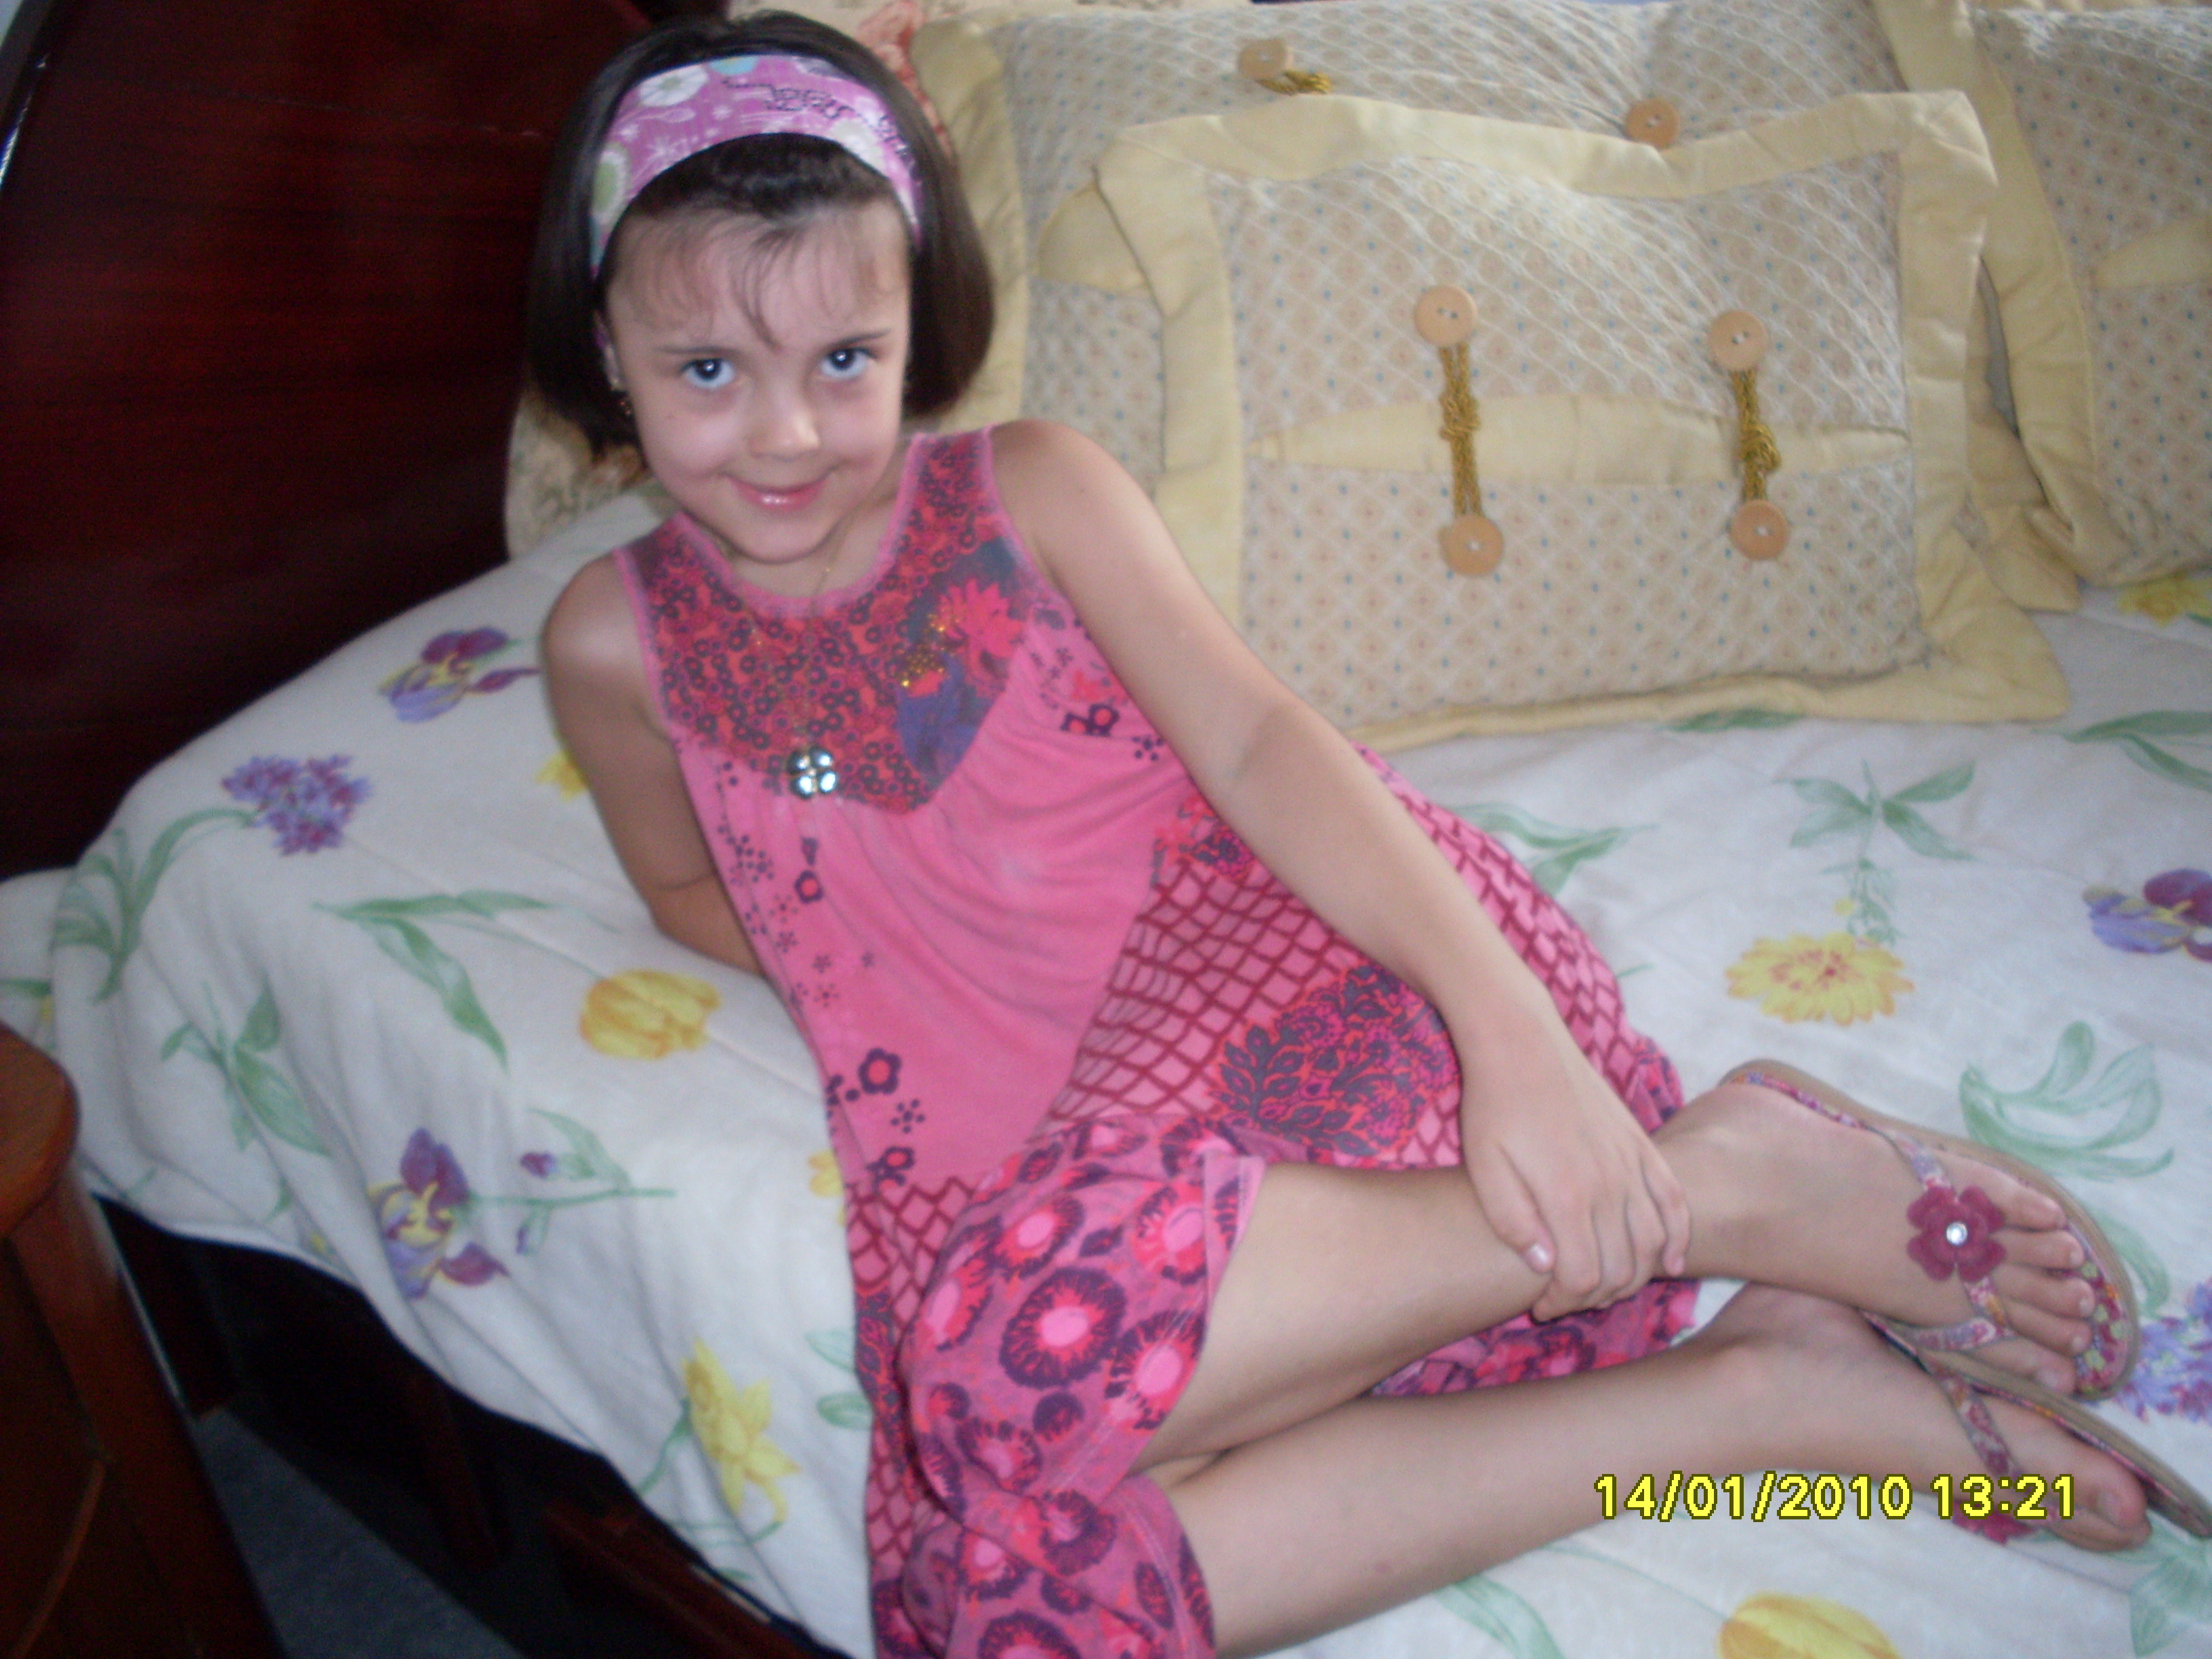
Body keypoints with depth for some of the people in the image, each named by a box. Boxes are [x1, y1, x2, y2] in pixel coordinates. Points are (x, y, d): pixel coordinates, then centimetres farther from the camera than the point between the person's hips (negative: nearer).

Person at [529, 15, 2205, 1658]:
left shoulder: (1030, 490, 2)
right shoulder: (618, 639, 8)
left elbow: (1255, 737, -9)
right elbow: (690, 887, 24)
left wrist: (1505, 1016, -23)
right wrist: (881, 979, 3)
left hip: (1264, 935, -3)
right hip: (1018, 1151, 3)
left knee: (1040, 1352, -35)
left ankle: (1724, 1176, -20)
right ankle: (1751, 1399, -22)